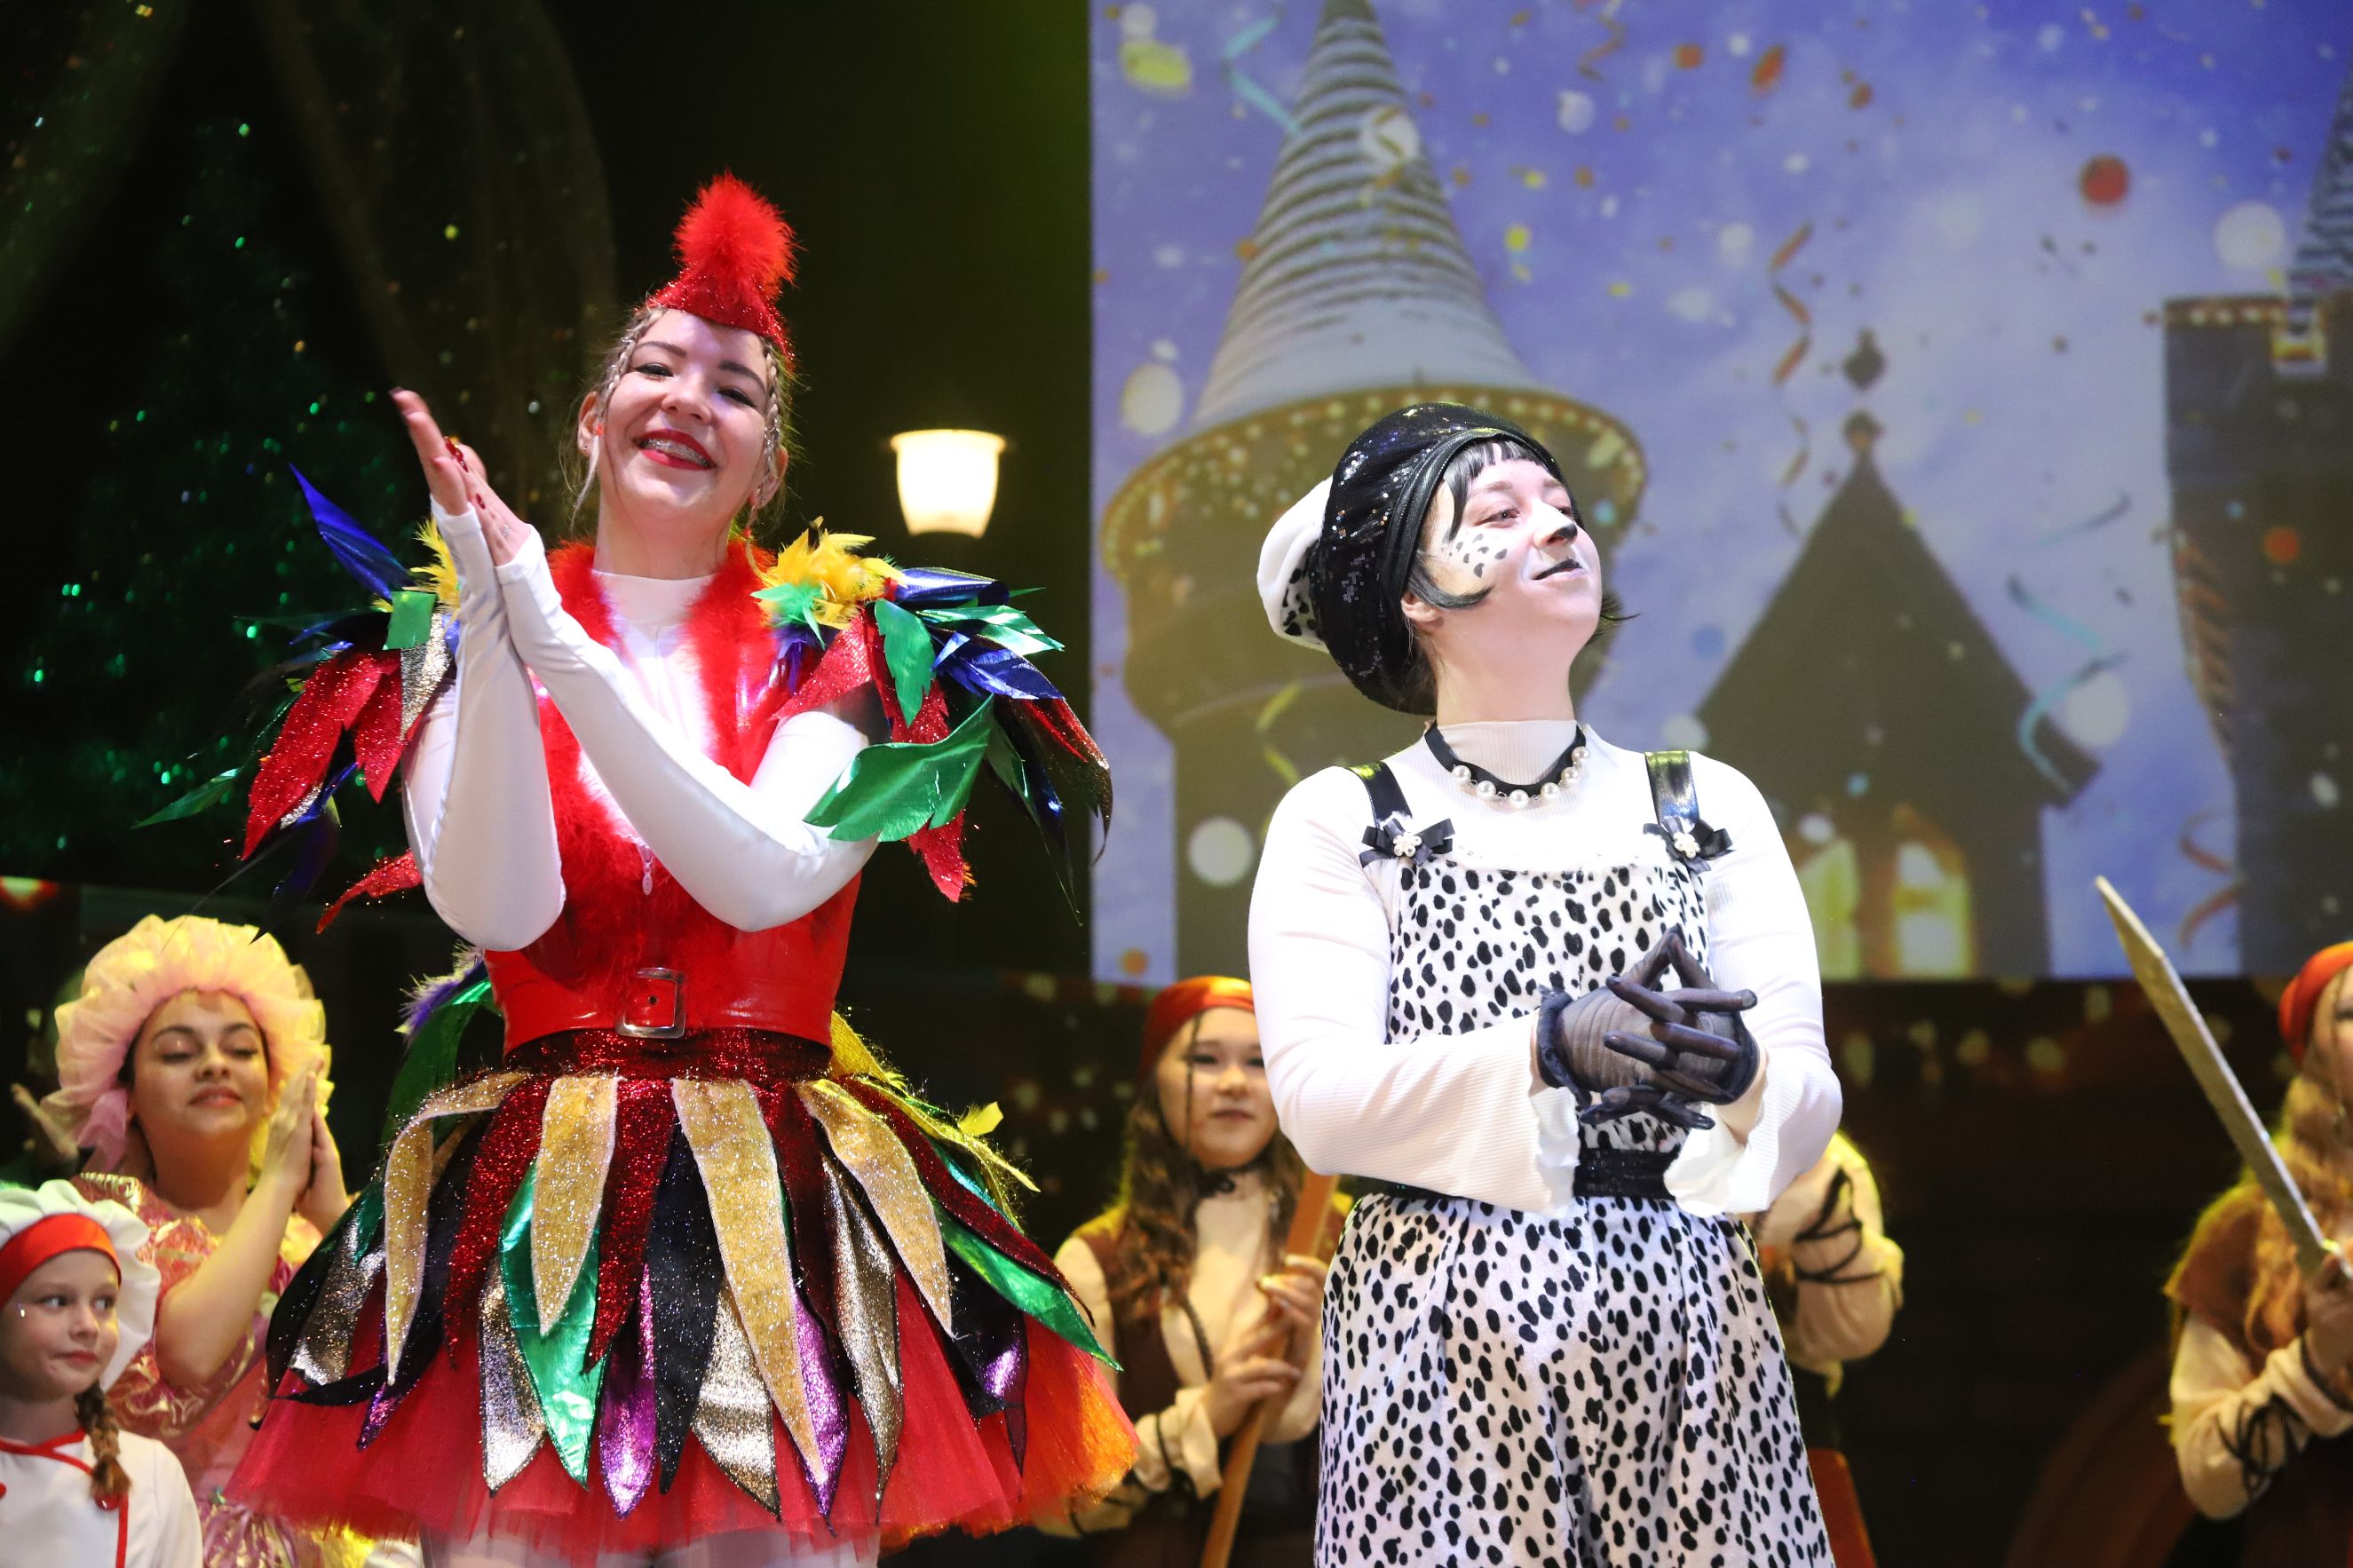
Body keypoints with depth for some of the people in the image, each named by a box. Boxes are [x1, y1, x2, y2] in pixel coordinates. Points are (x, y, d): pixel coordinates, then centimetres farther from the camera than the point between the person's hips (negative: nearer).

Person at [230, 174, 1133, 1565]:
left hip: (778, 1200, 0)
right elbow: (498, 906, -10)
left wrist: (559, 645, -18)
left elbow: (765, 879, -14)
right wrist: (494, 627, -18)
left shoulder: (845, 642, 4)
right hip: (532, 1196, 0)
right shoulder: (465, 639, 6)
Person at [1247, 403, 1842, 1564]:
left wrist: (1738, 1074, -19)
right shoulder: (1336, 824, 4)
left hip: (1684, 1338, 2)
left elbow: (1809, 1109, 4)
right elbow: (1318, 1098, -9)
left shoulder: (1709, 807, 11)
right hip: (1446, 1354, -2)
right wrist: (1551, 1046, -21)